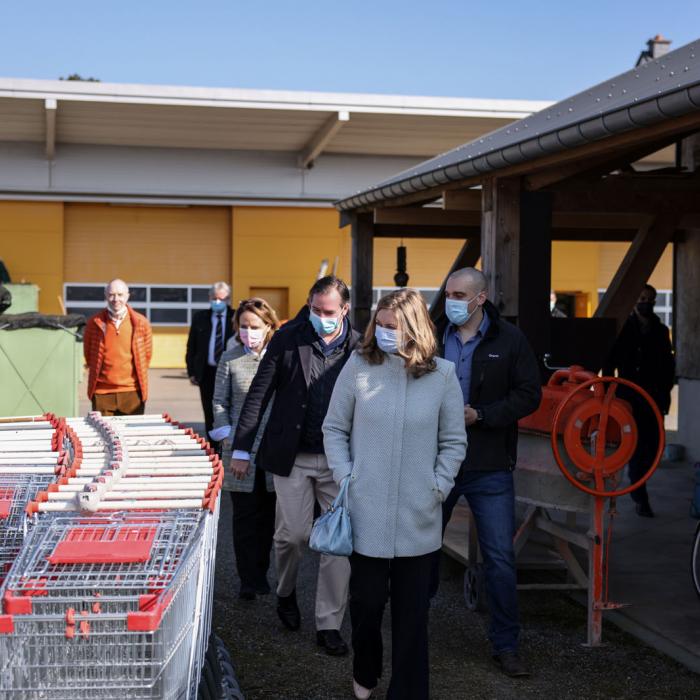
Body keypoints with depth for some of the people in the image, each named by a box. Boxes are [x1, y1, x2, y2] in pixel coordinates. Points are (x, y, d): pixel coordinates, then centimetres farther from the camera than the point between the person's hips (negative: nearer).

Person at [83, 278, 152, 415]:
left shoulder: (141, 323, 0)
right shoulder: (94, 323, 0)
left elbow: (147, 354, 10)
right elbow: (87, 354, 13)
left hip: (132, 392, 0)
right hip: (102, 393, 0)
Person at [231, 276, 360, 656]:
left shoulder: (360, 347, -2)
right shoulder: (288, 338, -2)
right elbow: (259, 393, 1)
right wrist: (241, 447, -1)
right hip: (292, 456, -1)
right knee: (293, 533, 2)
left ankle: (329, 624, 13)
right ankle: (286, 592, 34)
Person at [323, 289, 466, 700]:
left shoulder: (442, 375, -2)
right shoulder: (359, 367, -3)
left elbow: (454, 442, 6)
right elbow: (334, 429, 6)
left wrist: (439, 487, -3)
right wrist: (346, 478, -3)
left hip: (419, 517, 0)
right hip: (367, 512, 0)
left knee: (412, 611, 7)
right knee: (367, 601, 10)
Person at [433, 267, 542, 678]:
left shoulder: (509, 340, -5)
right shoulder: (434, 338, 1)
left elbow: (529, 395, -7)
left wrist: (479, 415, -17)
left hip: (489, 468, -2)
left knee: (501, 559, 1)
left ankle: (506, 645, 14)